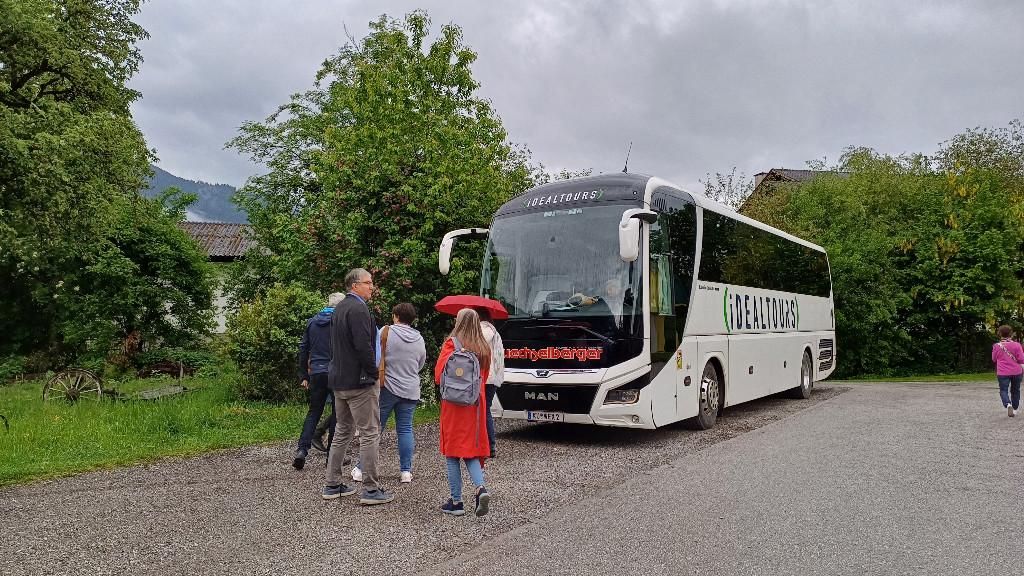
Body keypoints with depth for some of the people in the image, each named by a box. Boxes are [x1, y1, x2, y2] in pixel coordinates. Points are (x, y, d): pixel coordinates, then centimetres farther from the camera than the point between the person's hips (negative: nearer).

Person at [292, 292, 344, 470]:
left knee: (313, 412, 13)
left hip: (316, 373, 4)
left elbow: (303, 349, 11)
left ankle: (302, 449, -2)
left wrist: (303, 375, 15)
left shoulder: (311, 322, 11)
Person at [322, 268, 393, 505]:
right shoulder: (358, 309, -16)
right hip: (359, 380, -10)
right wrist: (374, 374, -13)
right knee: (369, 433, -4)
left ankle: (332, 485, 22)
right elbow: (363, 346, -23)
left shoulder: (339, 308, 14)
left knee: (342, 431, 17)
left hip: (339, 379, 10)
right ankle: (371, 489, -1)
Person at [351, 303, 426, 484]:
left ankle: (361, 469, 8)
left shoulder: (386, 332, -6)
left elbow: (375, 356, -3)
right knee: (405, 429, 7)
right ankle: (406, 471, 7)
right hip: (411, 390, 3)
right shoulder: (419, 340, 6)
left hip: (387, 387, -3)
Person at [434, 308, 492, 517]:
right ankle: (480, 488, -9)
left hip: (453, 404, -4)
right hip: (476, 405, 4)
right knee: (471, 452, 13)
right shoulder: (484, 349, 5)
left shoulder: (451, 344, -9)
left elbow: (438, 376, -7)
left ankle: (456, 501, 8)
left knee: (452, 454, 5)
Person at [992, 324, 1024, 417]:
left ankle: (1008, 404, -26)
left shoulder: (996, 346, -6)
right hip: (1016, 372, 1)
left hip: (1003, 373, -1)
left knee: (1003, 390, 2)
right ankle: (1015, 409, 29)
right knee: (1015, 390, 17)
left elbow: (994, 359, 7)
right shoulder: (1016, 345, -9)